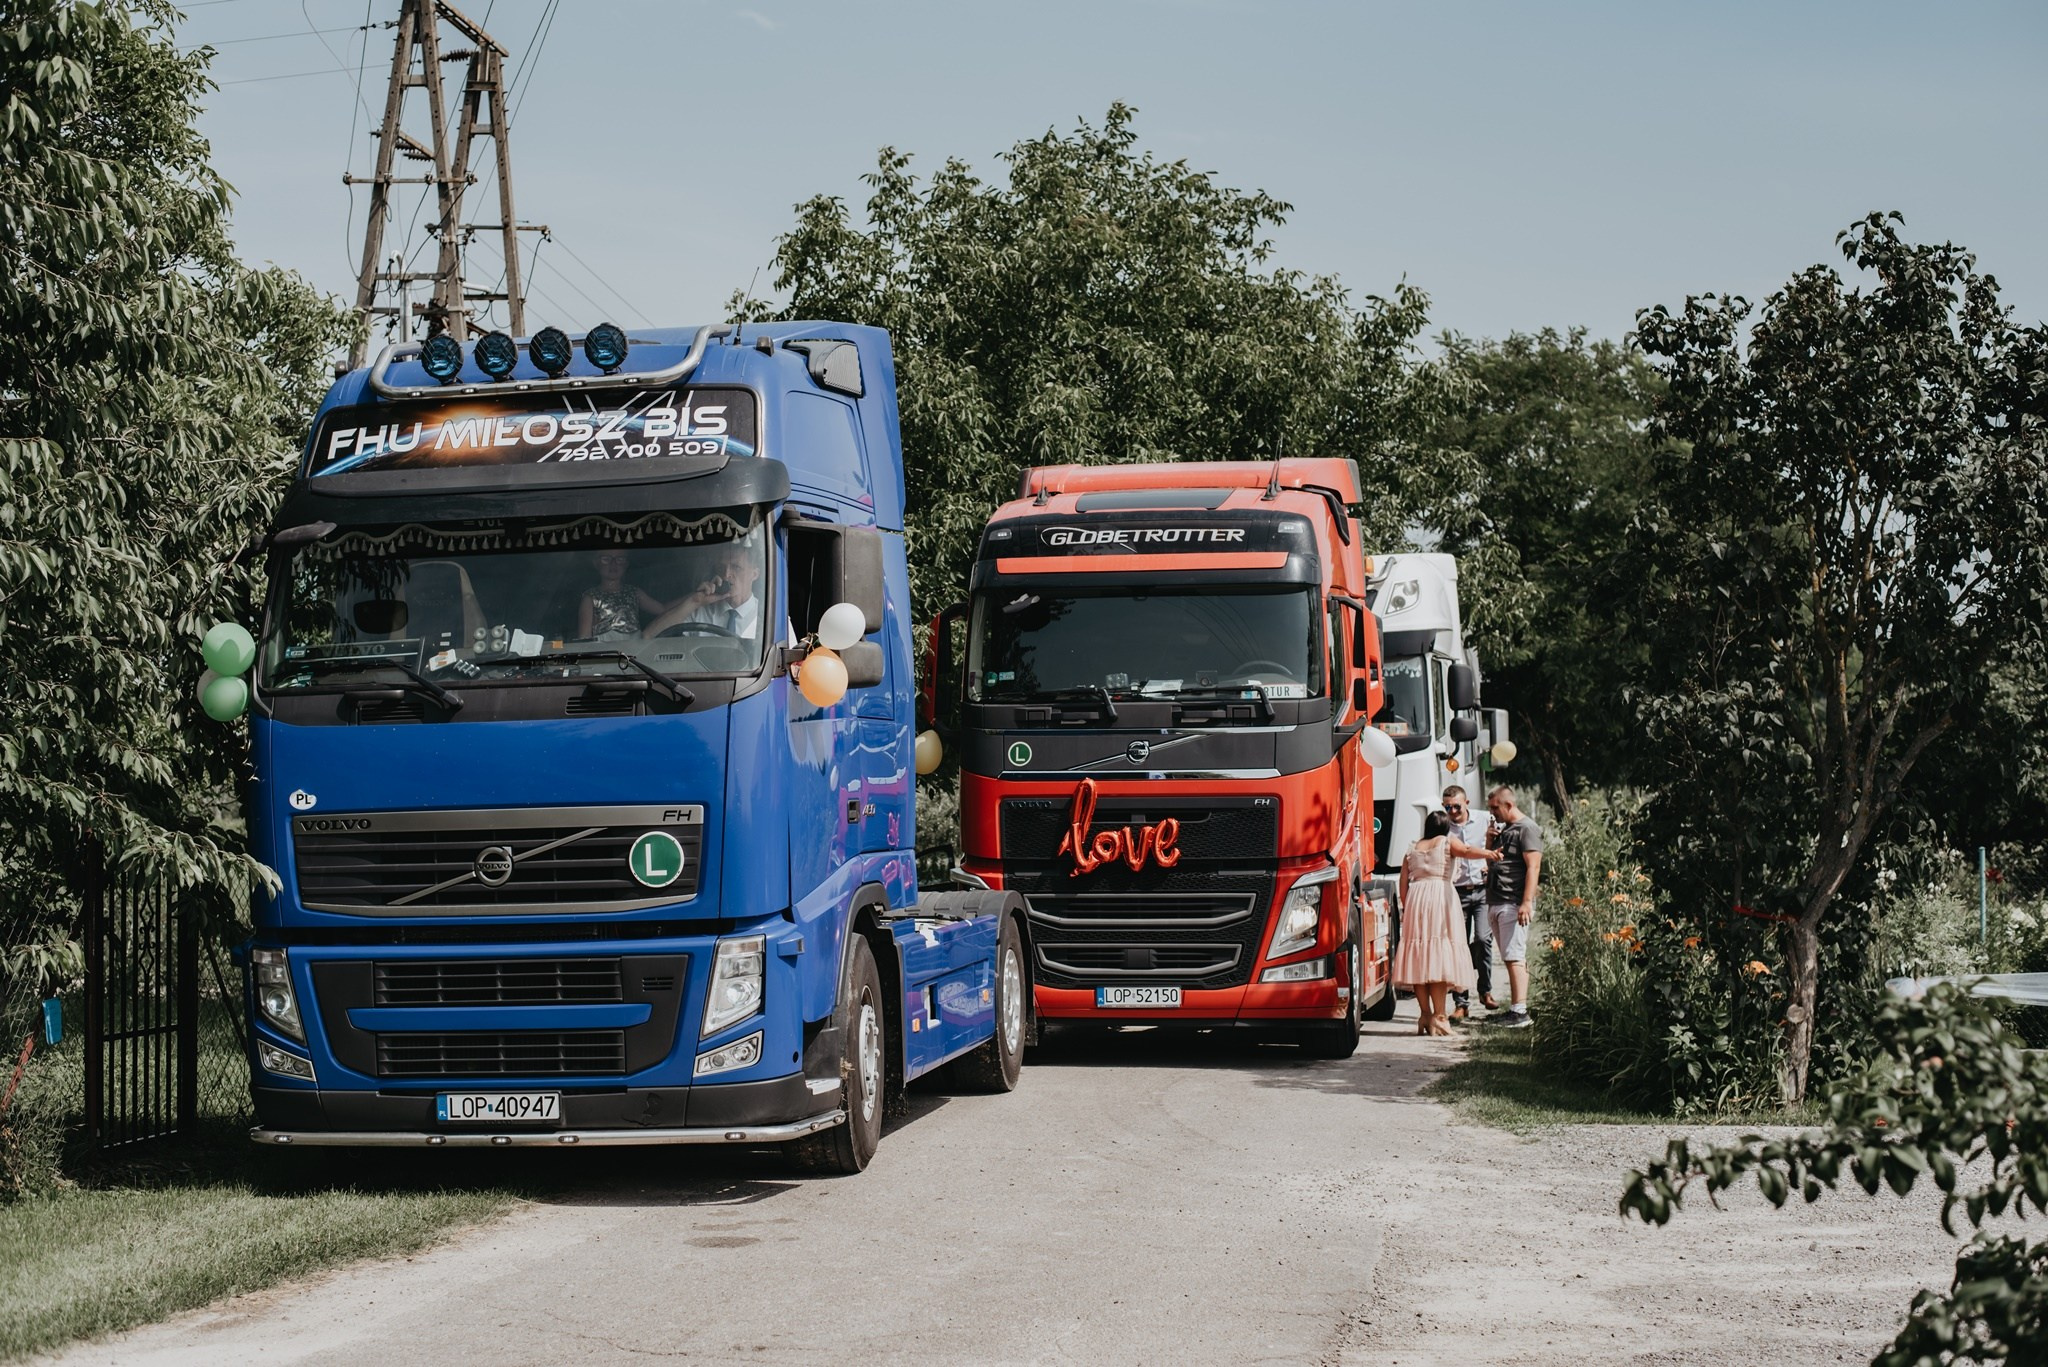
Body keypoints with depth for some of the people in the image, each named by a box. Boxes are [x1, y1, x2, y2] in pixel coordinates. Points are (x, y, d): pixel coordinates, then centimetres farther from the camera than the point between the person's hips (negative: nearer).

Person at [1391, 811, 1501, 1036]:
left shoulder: (1412, 848, 19)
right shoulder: (1448, 842, 8)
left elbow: (1403, 882, 14)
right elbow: (1466, 851, -13)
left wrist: (1405, 908, 22)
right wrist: (1487, 853, -29)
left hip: (1415, 899, 4)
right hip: (1441, 895, -4)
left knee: (1417, 956, 4)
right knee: (1439, 958, -8)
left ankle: (1425, 1015, 1)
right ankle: (1438, 1016, -15)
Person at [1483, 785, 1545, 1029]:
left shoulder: (1527, 829, -8)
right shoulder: (1501, 829, 20)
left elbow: (1533, 867, -16)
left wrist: (1527, 903, -23)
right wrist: (1490, 841, 11)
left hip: (1514, 904, -9)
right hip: (1496, 903, 9)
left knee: (1514, 957, -14)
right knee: (1511, 958, 9)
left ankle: (1520, 1012, -18)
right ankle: (1516, 1009, 11)